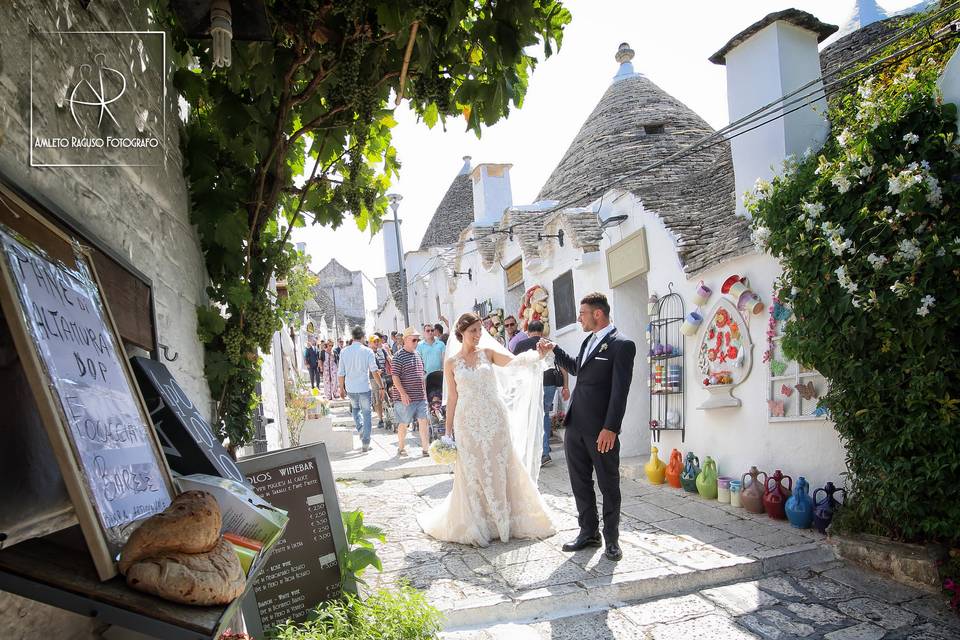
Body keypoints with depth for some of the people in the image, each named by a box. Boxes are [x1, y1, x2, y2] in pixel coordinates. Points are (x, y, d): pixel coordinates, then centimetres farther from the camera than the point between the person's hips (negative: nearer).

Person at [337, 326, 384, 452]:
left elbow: (341, 372, 3)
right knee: (366, 415, 7)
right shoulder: (367, 351, -8)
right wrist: (381, 386, -6)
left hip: (350, 388, 3)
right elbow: (374, 371, -12)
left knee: (355, 408, 28)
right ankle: (365, 444, 6)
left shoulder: (344, 351, 0)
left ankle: (360, 429, 7)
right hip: (364, 388, -3)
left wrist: (342, 388, 14)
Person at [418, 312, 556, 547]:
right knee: (472, 472, 5)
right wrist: (448, 430, 5)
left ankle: (505, 520, 22)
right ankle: (476, 524, 19)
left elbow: (515, 361, -10)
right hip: (469, 422, -1)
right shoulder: (451, 363, 3)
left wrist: (538, 355, -27)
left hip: (495, 419, 1)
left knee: (500, 468, 7)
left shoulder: (488, 352, 4)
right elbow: (452, 398, 6)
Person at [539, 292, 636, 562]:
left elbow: (620, 390, -17)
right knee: (580, 483, 14)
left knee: (609, 486, 8)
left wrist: (611, 428, -21)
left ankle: (611, 539, 21)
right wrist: (554, 350, 21)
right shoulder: (589, 341, 13)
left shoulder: (622, 345, -12)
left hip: (601, 430, -8)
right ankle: (589, 532, 28)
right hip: (575, 426, 8)